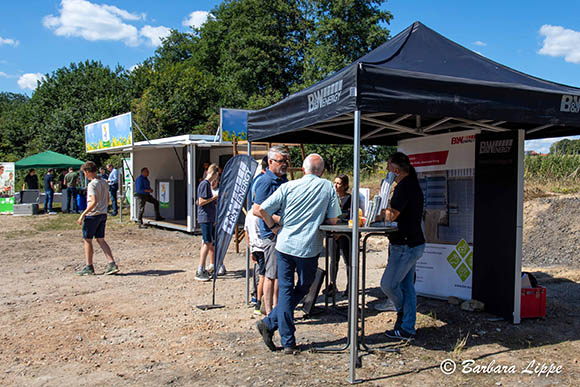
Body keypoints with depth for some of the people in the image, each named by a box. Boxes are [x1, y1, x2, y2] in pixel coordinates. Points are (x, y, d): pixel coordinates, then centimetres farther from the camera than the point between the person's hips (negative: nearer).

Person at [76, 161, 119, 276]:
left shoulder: (92, 184, -16)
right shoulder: (103, 182, 10)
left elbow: (94, 202, -24)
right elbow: (107, 200, 16)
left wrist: (83, 214, -20)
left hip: (92, 215, -8)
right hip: (103, 214, 8)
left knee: (87, 240, 6)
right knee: (101, 240, 11)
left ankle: (89, 267, 13)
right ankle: (112, 264, 2)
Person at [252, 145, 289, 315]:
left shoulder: (283, 179, 14)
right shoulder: (266, 182, -14)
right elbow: (256, 209, -21)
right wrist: (280, 220, -25)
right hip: (272, 233, -9)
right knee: (272, 274, -1)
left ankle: (276, 306, 29)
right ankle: (270, 313, 8)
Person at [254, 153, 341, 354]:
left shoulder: (288, 187, -1)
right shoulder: (328, 187, -2)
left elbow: (260, 210, -6)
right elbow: (333, 220, -1)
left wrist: (274, 226, 8)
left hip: (285, 244, 2)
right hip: (309, 248, -1)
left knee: (286, 290, 9)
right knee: (302, 289, 17)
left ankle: (288, 342, 9)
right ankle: (269, 324, 14)